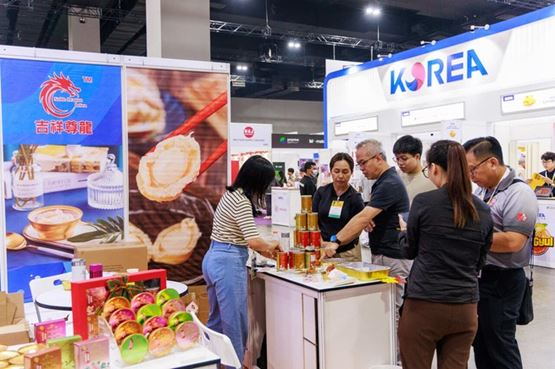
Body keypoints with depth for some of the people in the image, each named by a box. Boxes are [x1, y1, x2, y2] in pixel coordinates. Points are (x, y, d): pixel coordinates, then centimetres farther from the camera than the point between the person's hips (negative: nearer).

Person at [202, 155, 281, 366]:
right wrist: (270, 246, -3)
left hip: (214, 258, 10)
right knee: (235, 322, 1)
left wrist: (262, 251, 16)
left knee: (217, 318, 21)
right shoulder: (241, 201, -17)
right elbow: (252, 240, -22)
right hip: (228, 263, -10)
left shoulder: (231, 194, 12)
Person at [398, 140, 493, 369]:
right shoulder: (483, 211, 3)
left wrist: (405, 234, 23)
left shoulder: (424, 202, -10)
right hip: (465, 308, 4)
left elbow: (409, 251, 3)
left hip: (424, 306, -4)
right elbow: (479, 262, 13)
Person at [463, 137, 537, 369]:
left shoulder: (519, 193, -17)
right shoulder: (482, 190, 8)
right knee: (480, 341, 19)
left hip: (501, 281, -8)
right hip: (478, 276, 8)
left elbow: (512, 242, -26)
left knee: (499, 345, 4)